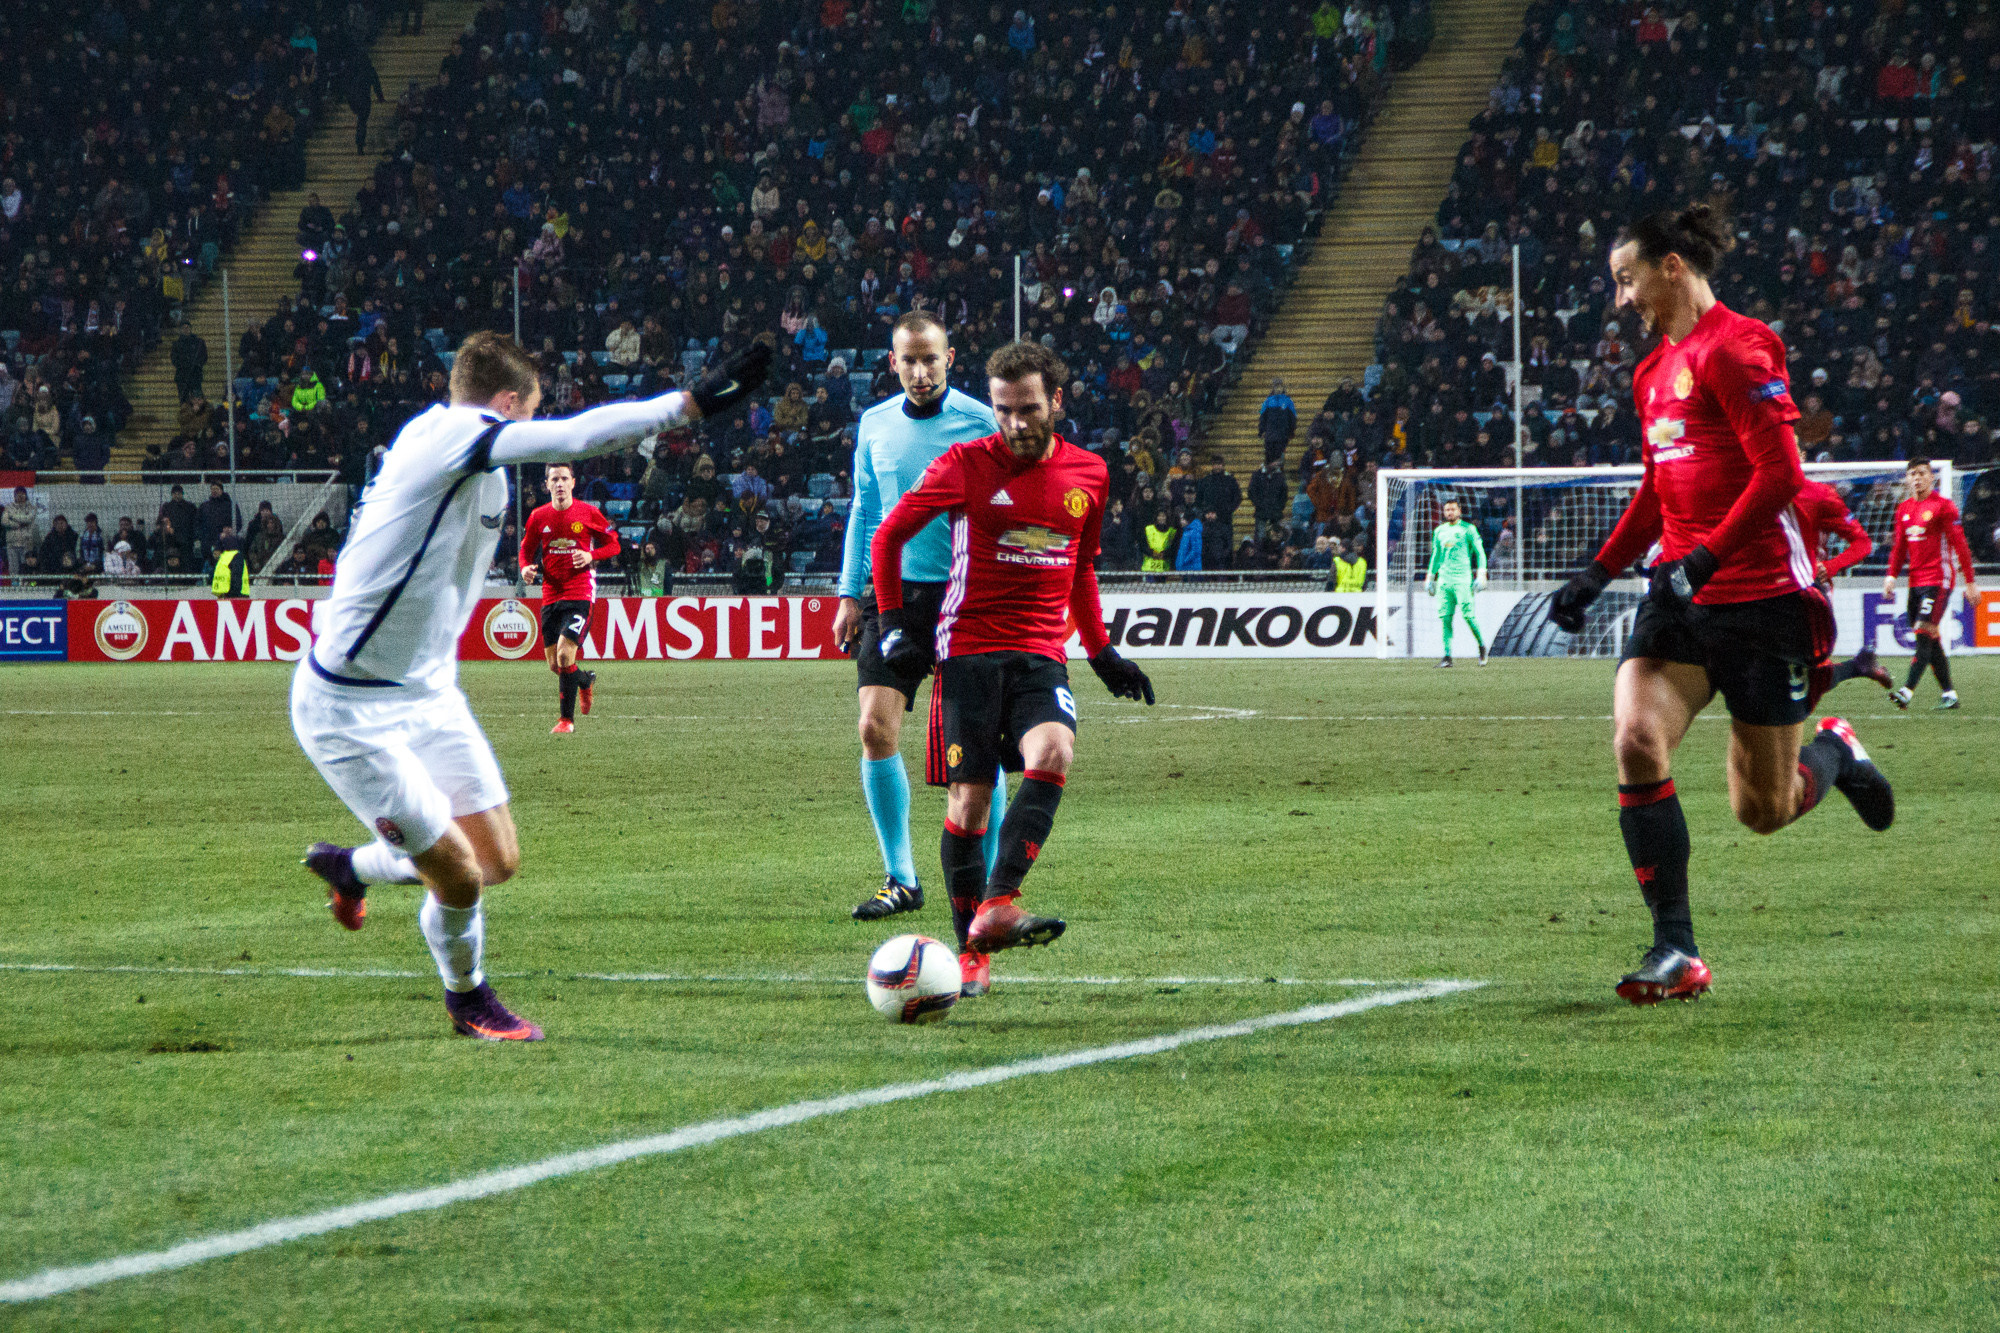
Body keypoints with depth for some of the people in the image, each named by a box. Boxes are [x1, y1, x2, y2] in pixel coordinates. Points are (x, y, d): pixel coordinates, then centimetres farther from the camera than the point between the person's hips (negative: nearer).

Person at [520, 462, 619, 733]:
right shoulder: (538, 517, 5)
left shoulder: (589, 513, -2)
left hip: (580, 592, -4)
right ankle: (586, 681, 39)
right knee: (554, 664, 6)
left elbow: (613, 544, 6)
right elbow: (527, 549, 16)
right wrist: (526, 568, -6)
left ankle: (567, 718, -7)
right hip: (551, 595, 4)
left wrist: (591, 556, -13)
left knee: (565, 654, -18)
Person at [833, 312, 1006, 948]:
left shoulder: (980, 423, -3)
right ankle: (900, 877, 1)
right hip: (892, 594, 3)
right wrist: (851, 593, 13)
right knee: (876, 727, -9)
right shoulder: (875, 425, 9)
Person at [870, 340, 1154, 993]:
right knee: (968, 799, -4)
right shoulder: (966, 465, -2)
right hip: (969, 651, -2)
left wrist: (1102, 651, 23)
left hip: (1042, 656, 2)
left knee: (1053, 753, -26)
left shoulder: (1088, 474, 9)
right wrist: (895, 620, 1)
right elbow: (888, 536, 7)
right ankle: (972, 951, 6)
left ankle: (995, 907, -32)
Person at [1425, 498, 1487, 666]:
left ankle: (1482, 645, 10)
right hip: (1444, 579, 4)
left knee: (1468, 615, -11)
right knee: (1445, 617, -3)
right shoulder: (1439, 531, 17)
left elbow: (1479, 552, 1)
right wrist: (1430, 577, 21)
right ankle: (1447, 655, -3)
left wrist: (1481, 573, -10)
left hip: (1463, 578, -4)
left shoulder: (1468, 529, 3)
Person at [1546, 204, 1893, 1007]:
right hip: (1682, 594, 7)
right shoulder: (1656, 372, 15)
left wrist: (1703, 561, -25)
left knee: (1762, 813, 2)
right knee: (1635, 738, -19)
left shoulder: (1733, 350, -13)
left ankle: (1834, 752, 39)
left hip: (1760, 594, -7)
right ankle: (1676, 952, -14)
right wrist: (1597, 575, 17)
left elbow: (1780, 474, -19)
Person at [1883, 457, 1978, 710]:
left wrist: (1970, 581, -7)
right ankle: (1949, 694, 13)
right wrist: (1892, 575, 9)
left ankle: (1907, 691, -25)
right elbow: (1899, 546, 21)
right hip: (1916, 581, 7)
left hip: (1938, 580, -7)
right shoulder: (1904, 509, 14)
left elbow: (1959, 544, -6)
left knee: (1924, 633, -16)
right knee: (1931, 640, 7)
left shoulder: (1943, 506, -5)